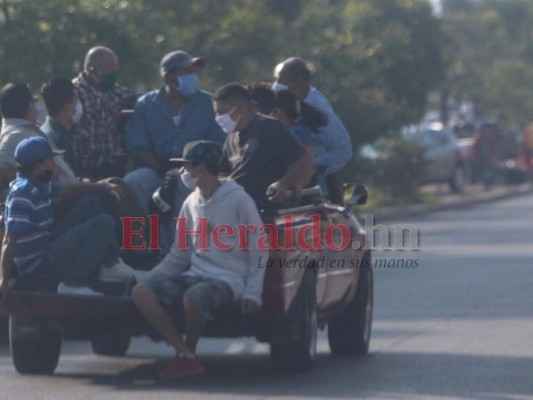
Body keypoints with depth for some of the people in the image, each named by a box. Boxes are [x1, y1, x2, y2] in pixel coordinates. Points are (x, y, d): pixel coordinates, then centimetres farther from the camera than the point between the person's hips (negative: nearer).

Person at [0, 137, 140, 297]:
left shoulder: (38, 185, 7)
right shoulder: (23, 194, -23)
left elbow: (69, 190, 26)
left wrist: (103, 187, 16)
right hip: (38, 264, -10)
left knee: (89, 203, 17)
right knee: (104, 223, -15)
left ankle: (110, 264, 15)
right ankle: (73, 283, -14)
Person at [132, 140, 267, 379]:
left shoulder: (238, 200, -6)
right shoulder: (191, 203, 13)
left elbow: (259, 249, -6)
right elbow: (180, 253, 19)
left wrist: (252, 292, -14)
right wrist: (154, 277, 5)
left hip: (228, 277, -7)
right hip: (196, 274, 7)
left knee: (193, 297, -39)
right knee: (141, 293, -15)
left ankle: (190, 355, -12)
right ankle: (184, 353, -14)